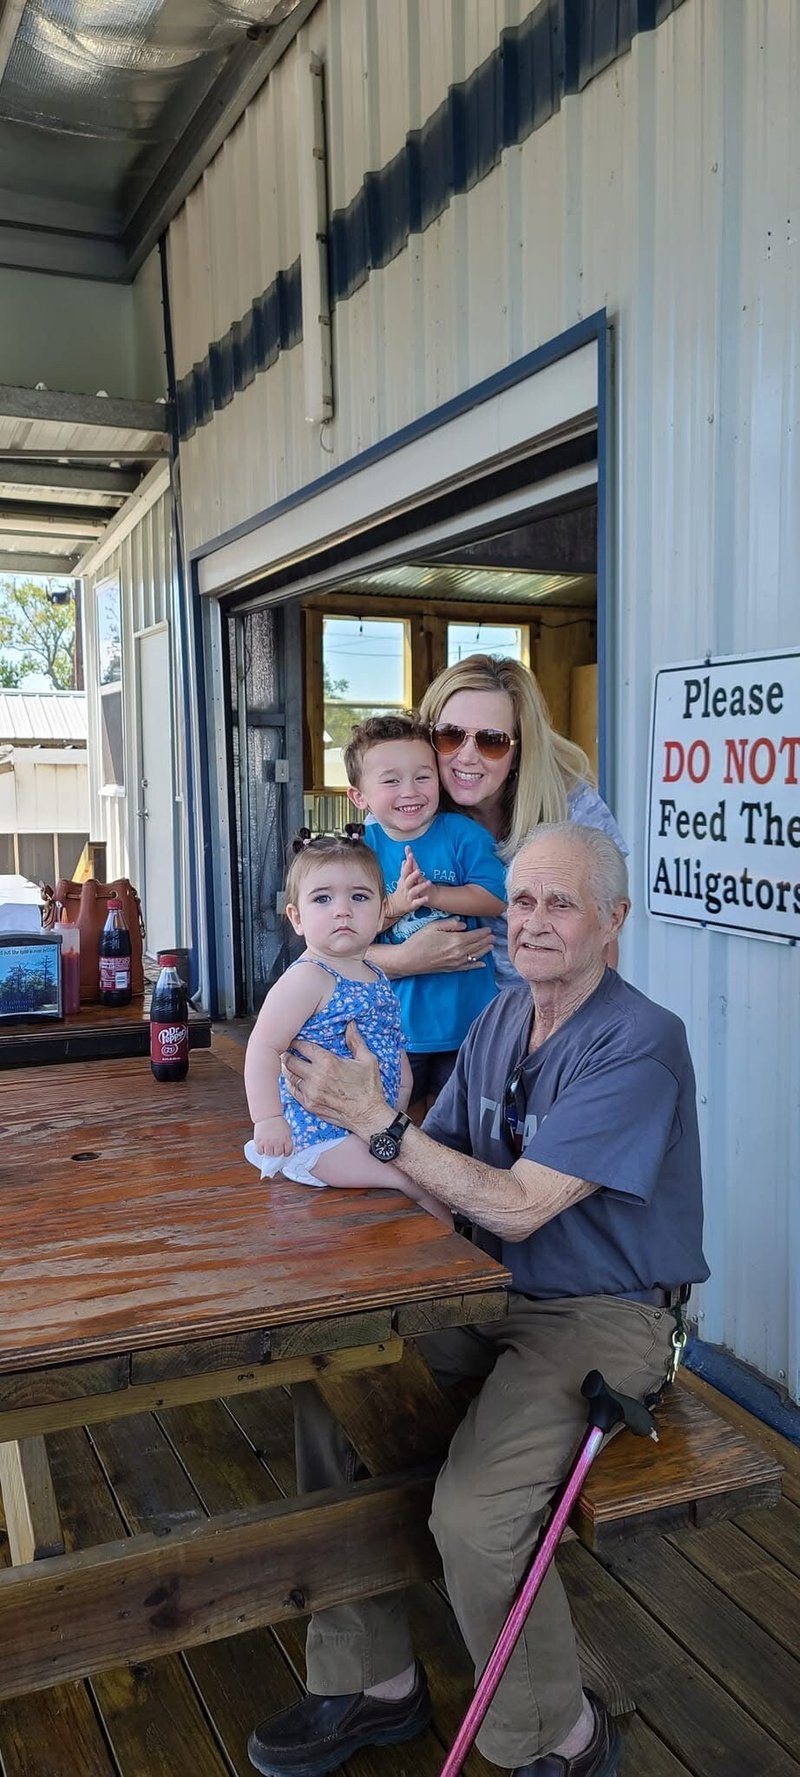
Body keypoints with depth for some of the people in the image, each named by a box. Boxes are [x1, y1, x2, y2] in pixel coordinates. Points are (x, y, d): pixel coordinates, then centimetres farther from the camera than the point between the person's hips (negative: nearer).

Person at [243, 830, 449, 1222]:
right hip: (324, 1133, -9)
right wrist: (268, 1119, -27)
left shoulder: (374, 978, 9)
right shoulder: (307, 978, -18)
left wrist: (399, 1106, 17)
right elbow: (264, 1047, -22)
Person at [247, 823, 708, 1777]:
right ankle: (376, 1683, 12)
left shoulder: (640, 1045, -20)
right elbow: (434, 1166, 6)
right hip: (497, 1295, 8)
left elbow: (517, 1207, -24)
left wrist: (372, 1119, -23)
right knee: (329, 1386, -5)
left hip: (606, 1315, -7)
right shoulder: (501, 1018, 5)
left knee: (472, 1513, -25)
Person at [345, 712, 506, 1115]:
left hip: (465, 1013, 0)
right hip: (396, 1017, 1)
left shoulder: (464, 835, -7)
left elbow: (495, 899, -15)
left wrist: (432, 893, -27)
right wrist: (397, 904, -25)